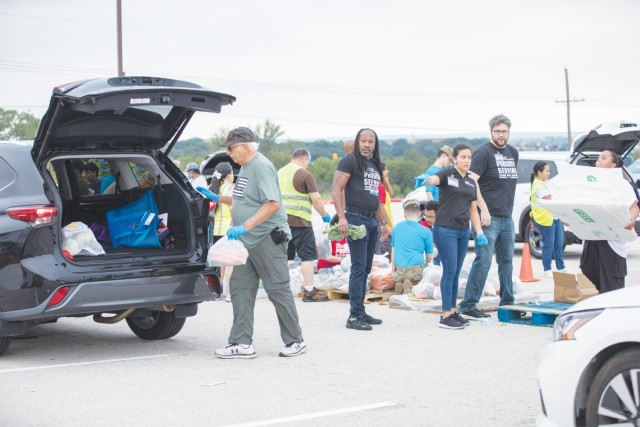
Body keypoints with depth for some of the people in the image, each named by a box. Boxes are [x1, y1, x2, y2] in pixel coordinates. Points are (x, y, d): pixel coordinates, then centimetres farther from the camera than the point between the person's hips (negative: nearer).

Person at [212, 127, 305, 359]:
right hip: (247, 242, 10)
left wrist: (245, 227, -26)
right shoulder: (245, 167, 14)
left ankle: (295, 341, 11)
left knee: (278, 290, -1)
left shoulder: (261, 166, -15)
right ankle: (242, 343, 8)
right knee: (240, 289, 5)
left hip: (267, 238, -10)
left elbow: (273, 203, -23)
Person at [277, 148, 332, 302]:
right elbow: (316, 199, -10)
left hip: (282, 220, 7)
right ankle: (309, 292, -3)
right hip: (299, 220, -7)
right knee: (307, 256, -2)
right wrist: (325, 216, 3)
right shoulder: (305, 175, -7)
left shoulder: (280, 173, 14)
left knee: (283, 256, 11)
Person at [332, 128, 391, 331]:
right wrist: (341, 217, -21)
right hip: (356, 219, -8)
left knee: (366, 269, 10)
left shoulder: (376, 166, 19)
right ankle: (354, 316, -9)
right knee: (359, 267, -11)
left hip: (372, 221, 8)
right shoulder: (350, 161, -5)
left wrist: (384, 222, 25)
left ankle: (361, 312, 17)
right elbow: (336, 190, -12)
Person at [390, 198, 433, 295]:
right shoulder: (425, 231, 3)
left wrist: (393, 268, 26)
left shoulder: (397, 227, 13)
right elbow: (429, 256, 10)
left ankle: (399, 284, -11)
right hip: (417, 268, -4)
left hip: (399, 270, 4)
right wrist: (427, 265, 28)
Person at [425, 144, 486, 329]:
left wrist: (479, 232, 7)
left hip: (463, 231, 6)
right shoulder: (447, 175, -4)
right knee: (450, 271, -8)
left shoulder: (472, 182, 14)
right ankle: (445, 316, -4)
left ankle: (453, 311, 17)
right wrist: (424, 181, -50)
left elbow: (473, 210, 17)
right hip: (445, 230, -6)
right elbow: (433, 179, -26)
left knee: (455, 273, 10)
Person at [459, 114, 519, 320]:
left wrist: (508, 207, 17)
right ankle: (468, 306, -9)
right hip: (489, 216, -7)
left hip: (507, 217, 8)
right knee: (483, 262, -11)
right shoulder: (484, 152, -8)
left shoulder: (513, 152, 15)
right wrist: (484, 210, -22)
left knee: (507, 262, 14)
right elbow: (471, 181, -17)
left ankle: (507, 304, 24)